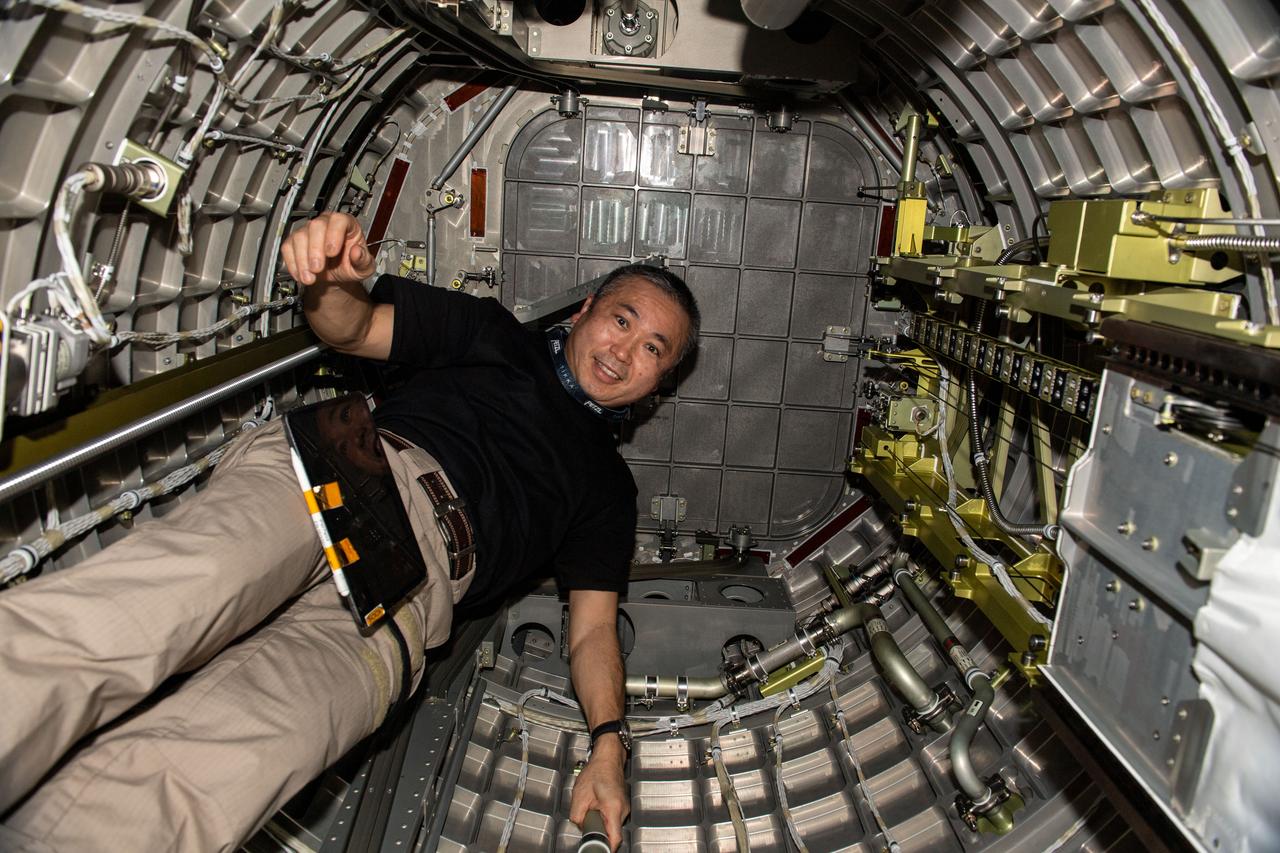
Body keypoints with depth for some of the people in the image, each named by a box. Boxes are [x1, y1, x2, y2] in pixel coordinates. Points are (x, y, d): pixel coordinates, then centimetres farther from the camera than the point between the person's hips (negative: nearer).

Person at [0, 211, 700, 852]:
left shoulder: (607, 487, 29)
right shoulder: (494, 335, 28)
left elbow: (593, 627, 20)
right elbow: (348, 328, 19)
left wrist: (607, 745, 2)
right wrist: (336, 281, -7)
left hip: (422, 568, 1)